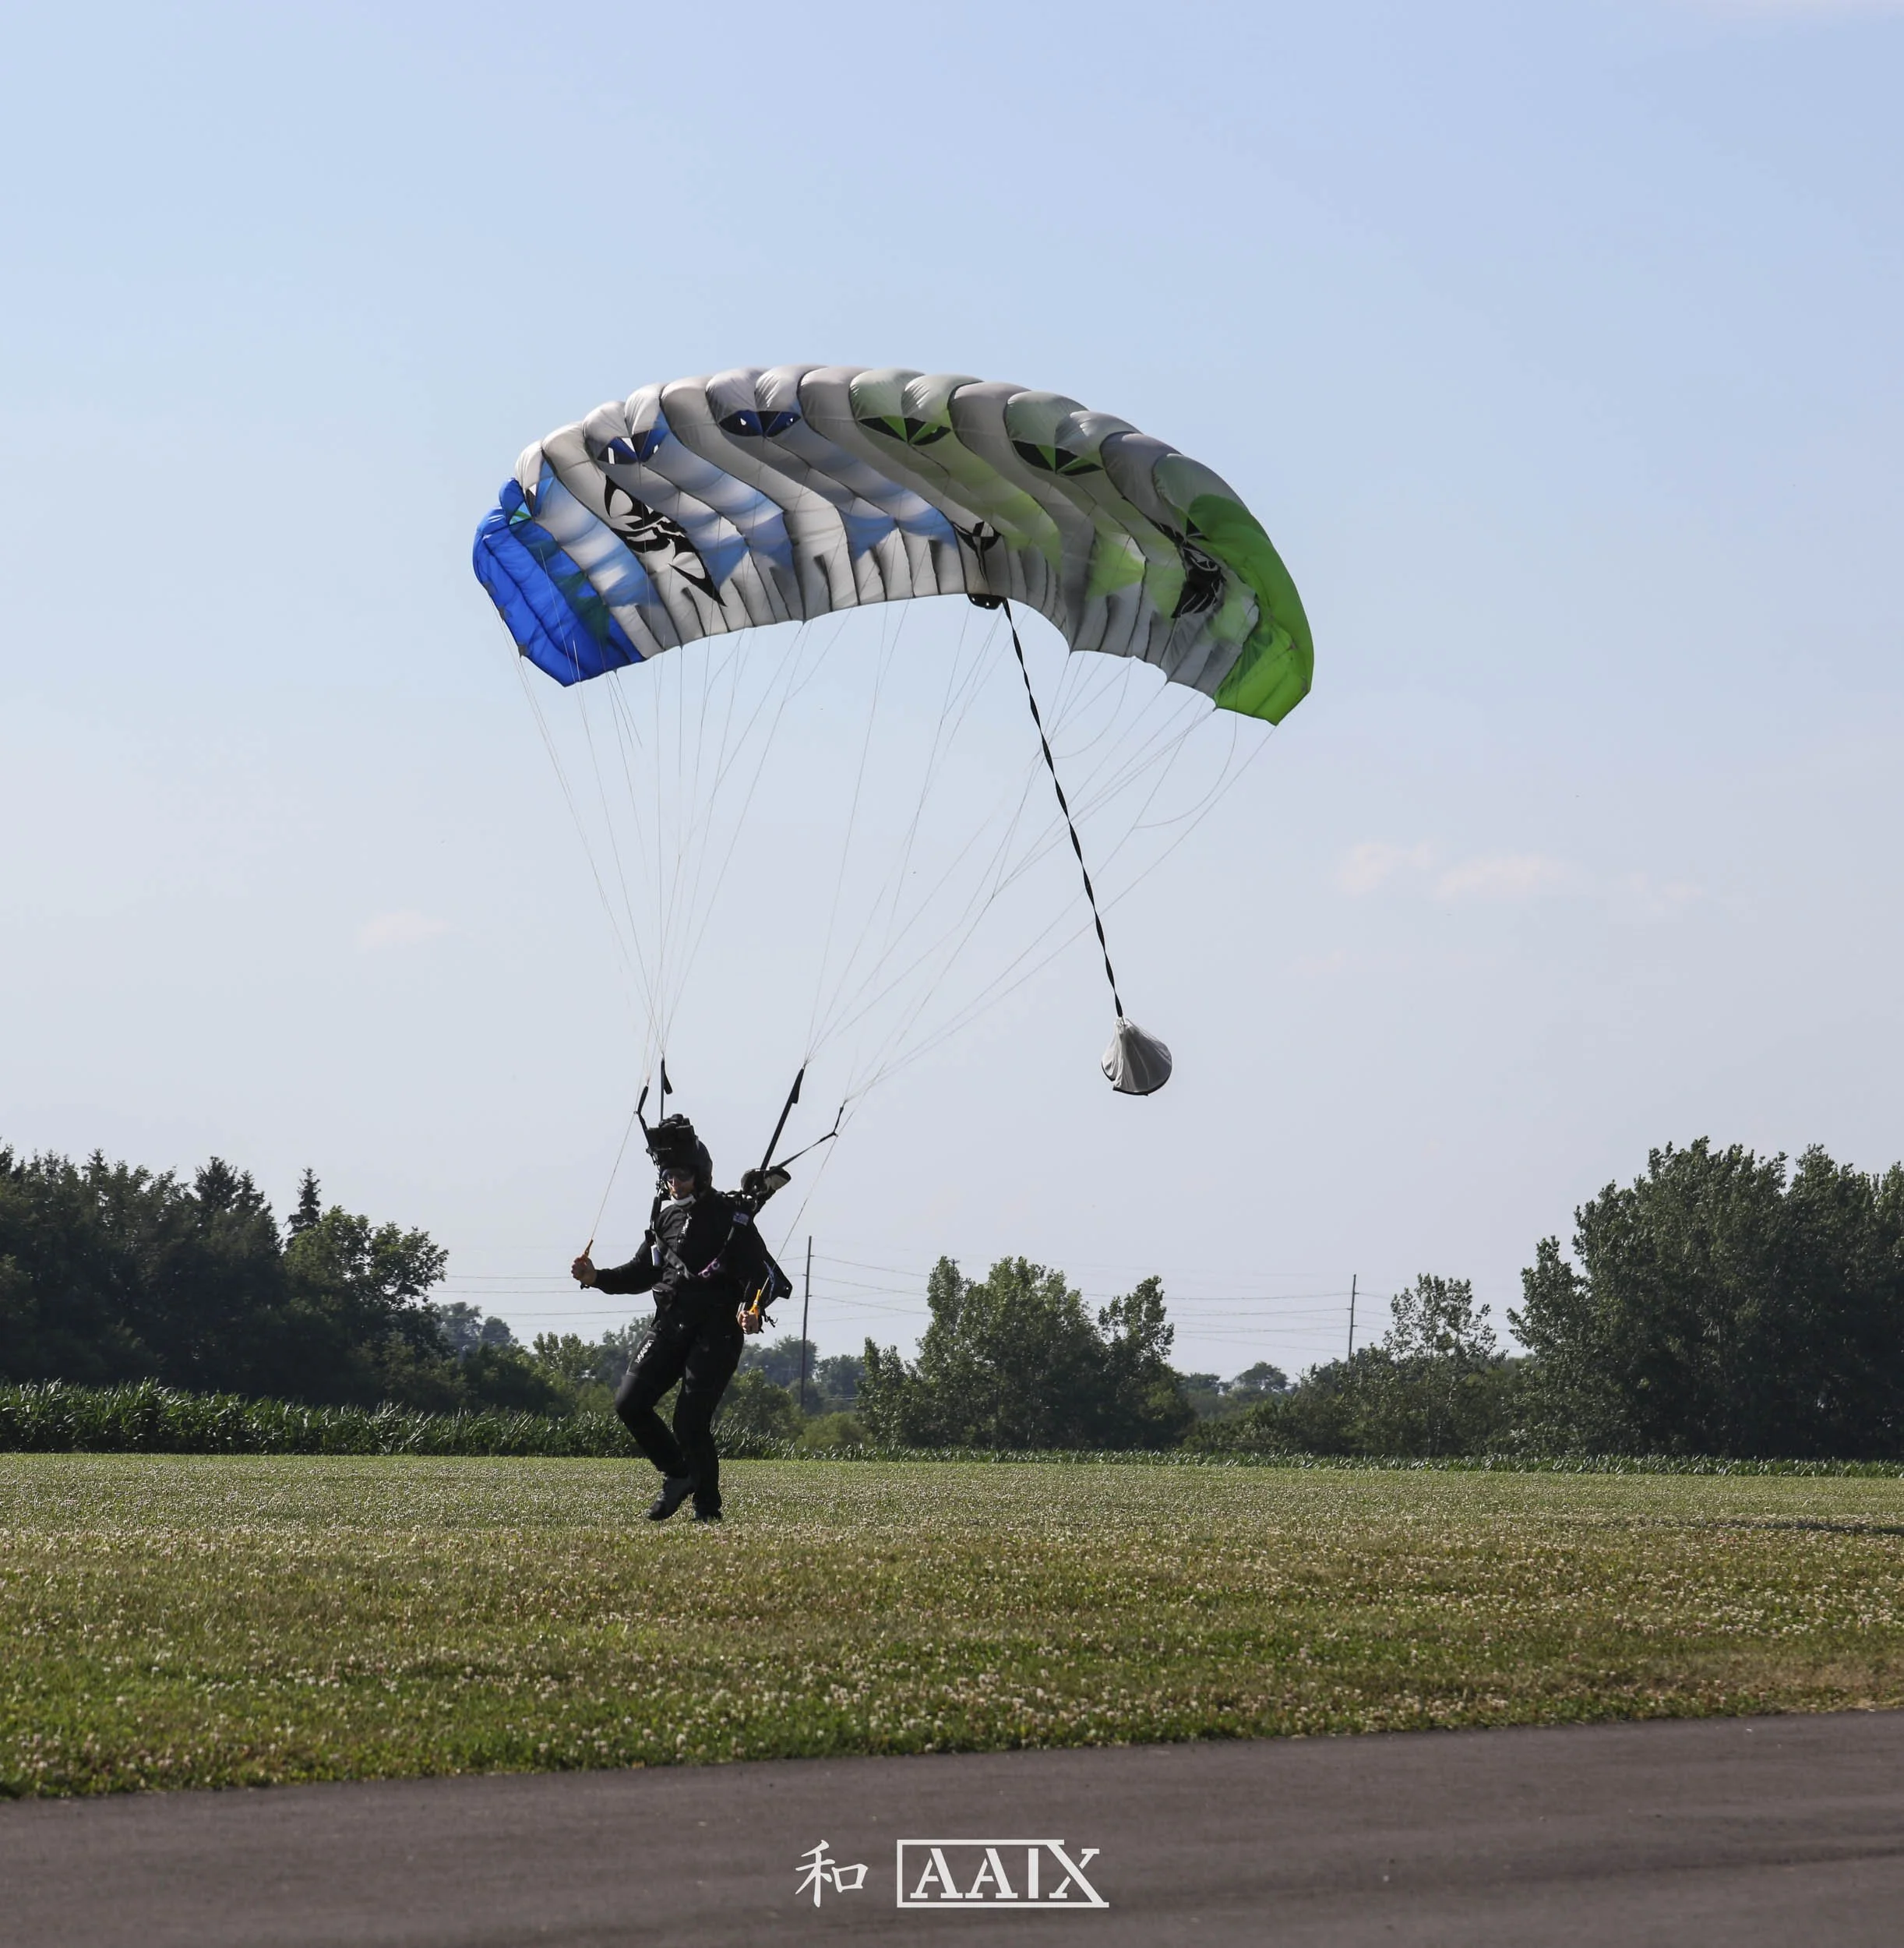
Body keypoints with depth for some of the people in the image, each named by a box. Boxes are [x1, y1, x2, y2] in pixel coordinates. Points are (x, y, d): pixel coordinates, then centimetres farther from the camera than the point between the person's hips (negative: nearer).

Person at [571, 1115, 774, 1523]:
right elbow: (643, 1273, 21)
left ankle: (708, 1509, 2)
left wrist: (752, 1307, -30)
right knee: (629, 1402, -4)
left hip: (717, 1331, -6)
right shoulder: (664, 1214, 14)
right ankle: (679, 1474, 16)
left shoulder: (731, 1217, -4)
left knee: (690, 1420, -13)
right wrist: (597, 1277, 6)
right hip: (671, 1326, 6)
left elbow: (761, 1272, -10)